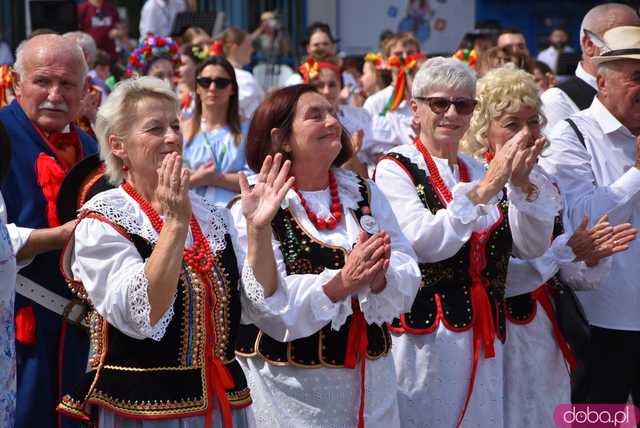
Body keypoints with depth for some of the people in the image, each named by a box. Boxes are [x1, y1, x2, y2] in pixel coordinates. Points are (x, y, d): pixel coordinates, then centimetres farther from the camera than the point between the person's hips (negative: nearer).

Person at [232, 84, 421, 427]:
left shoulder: (365, 194, 6)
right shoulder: (254, 209, -9)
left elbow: (408, 279, -2)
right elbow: (270, 306, -18)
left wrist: (379, 278, -22)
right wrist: (341, 282, -28)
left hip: (370, 376, 5)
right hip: (292, 385, -4)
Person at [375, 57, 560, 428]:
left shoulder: (481, 171, 13)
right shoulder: (396, 169, -4)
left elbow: (532, 247, 5)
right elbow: (424, 243, -20)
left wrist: (523, 184, -10)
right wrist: (486, 188, -23)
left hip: (484, 340, 6)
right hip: (423, 337, -5)